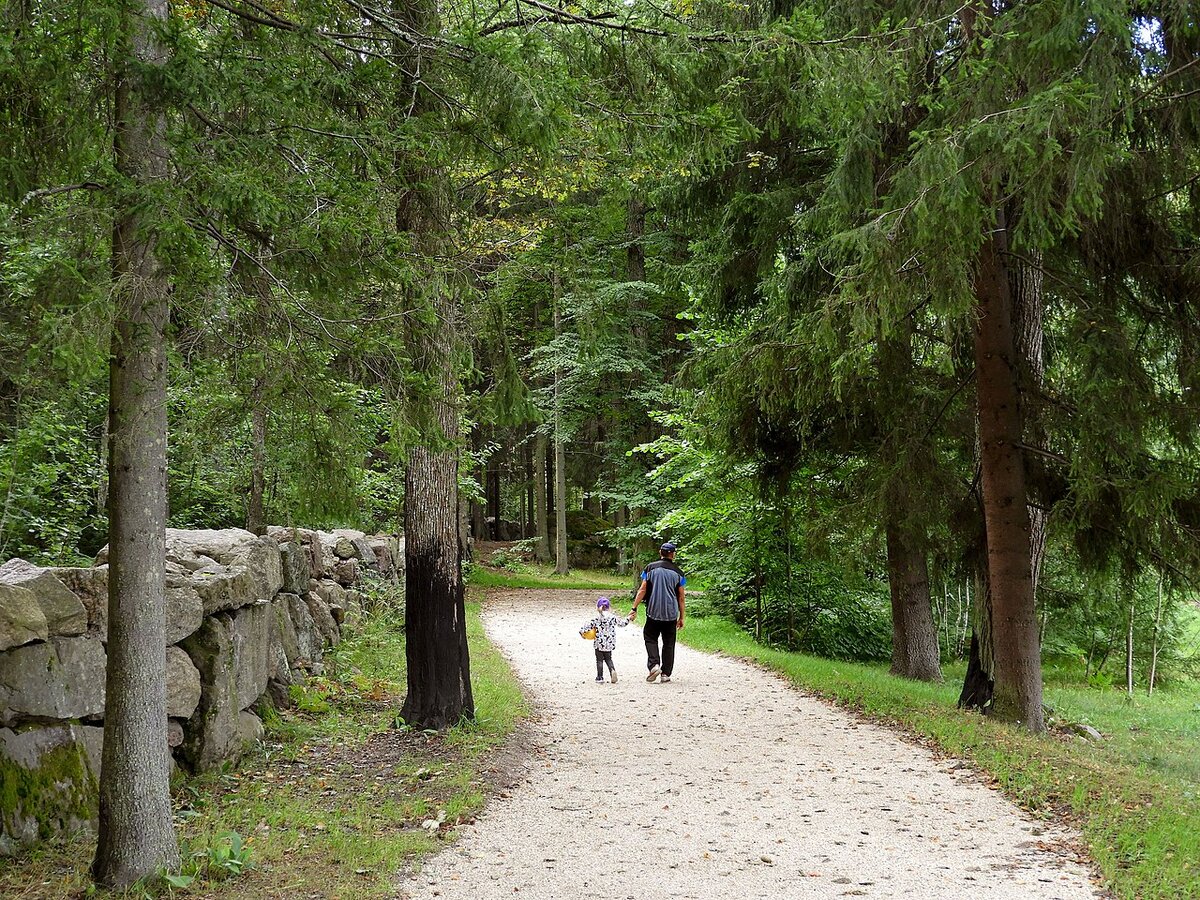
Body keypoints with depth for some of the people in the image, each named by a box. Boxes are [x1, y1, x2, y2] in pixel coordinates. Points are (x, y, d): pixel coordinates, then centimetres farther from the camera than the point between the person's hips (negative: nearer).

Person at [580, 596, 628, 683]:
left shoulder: (597, 619, -10)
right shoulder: (613, 618, -2)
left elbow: (589, 625, -9)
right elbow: (622, 623, 10)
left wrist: (582, 631, 6)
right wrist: (628, 619, 26)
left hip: (599, 644, -3)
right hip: (609, 644, 3)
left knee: (599, 660, 8)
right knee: (608, 659, 17)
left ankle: (600, 677, 11)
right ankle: (612, 670, -9)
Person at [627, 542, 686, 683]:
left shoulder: (651, 568, -1)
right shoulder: (678, 572, 1)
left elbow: (642, 590, -4)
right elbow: (681, 597, 3)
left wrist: (634, 608, 0)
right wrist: (681, 618, 10)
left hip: (653, 612, -1)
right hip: (671, 613, 1)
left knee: (650, 639, 13)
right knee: (669, 643, 10)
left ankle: (654, 664, -9)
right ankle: (666, 673, 9)